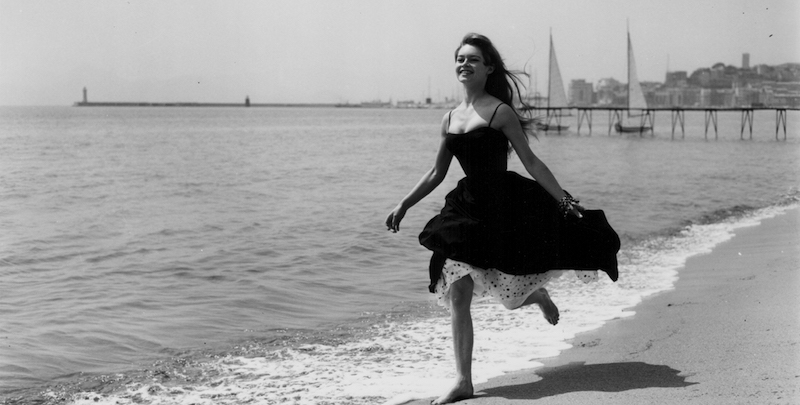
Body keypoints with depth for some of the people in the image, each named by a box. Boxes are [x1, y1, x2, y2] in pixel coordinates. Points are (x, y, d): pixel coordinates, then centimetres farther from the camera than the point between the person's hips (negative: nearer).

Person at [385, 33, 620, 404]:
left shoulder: (500, 111, -6)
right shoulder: (449, 119, 11)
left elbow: (530, 162, -5)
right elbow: (436, 173, 18)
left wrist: (565, 201, -10)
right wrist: (403, 206, 15)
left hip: (505, 204, -5)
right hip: (467, 207, 5)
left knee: (511, 292, 3)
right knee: (457, 293, -4)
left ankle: (539, 295, 42)